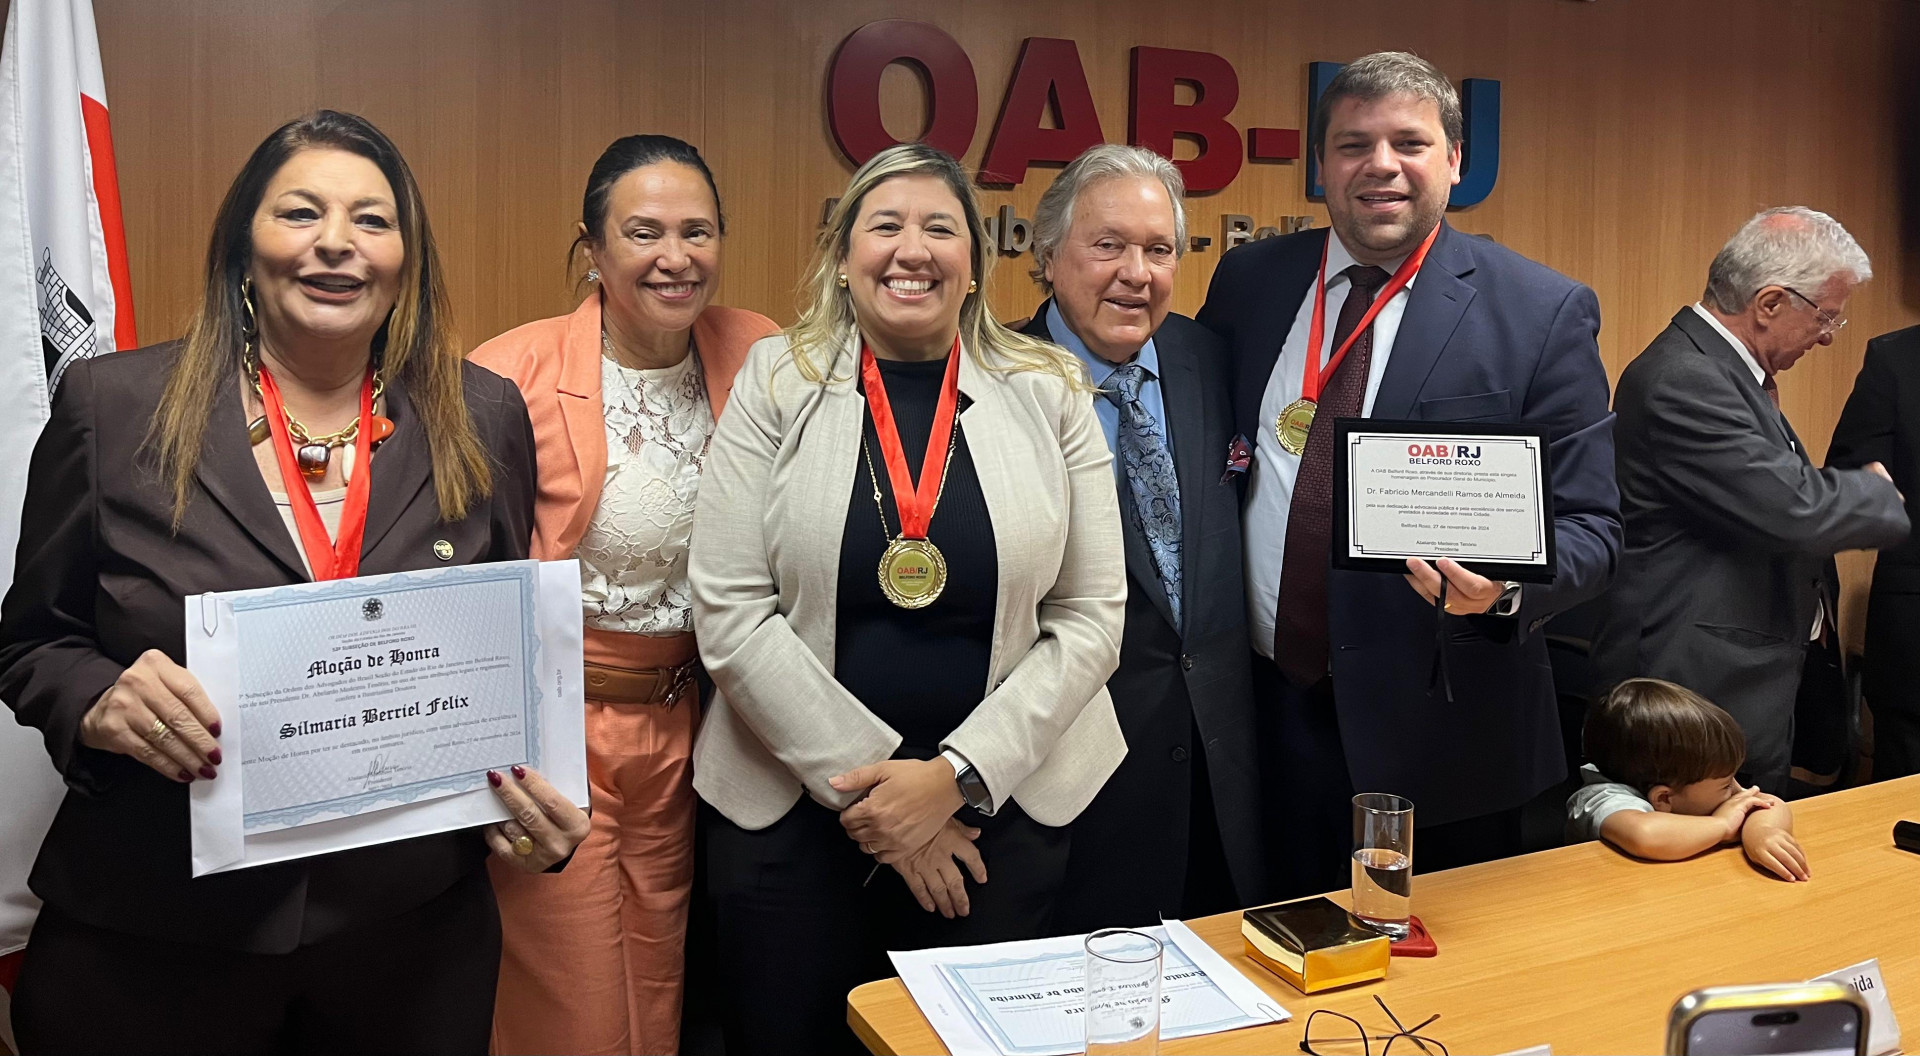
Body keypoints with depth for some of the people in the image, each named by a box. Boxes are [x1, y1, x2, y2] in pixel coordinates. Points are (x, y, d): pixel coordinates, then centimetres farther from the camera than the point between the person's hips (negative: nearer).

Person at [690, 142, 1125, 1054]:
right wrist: (867, 778, -11)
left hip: (1002, 803, 1)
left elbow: (1092, 620, -2)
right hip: (792, 807, 0)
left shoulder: (1047, 391, 0)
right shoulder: (777, 383, -2)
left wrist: (956, 775, -11)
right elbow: (730, 613, -7)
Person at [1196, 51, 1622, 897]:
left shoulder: (1542, 312, -6)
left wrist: (1505, 589, -26)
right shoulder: (1249, 281, 3)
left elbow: (1589, 526, -4)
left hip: (1437, 733, -2)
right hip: (1261, 708, 3)